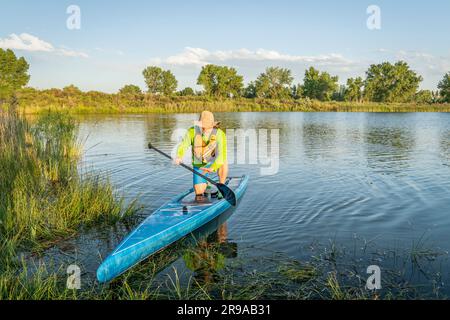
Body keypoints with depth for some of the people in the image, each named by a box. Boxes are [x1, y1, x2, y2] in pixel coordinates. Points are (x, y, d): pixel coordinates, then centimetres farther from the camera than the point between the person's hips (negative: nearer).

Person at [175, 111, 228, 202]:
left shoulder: (220, 134, -26)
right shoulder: (192, 131, -20)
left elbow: (221, 156, -34)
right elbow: (183, 146, -24)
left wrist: (212, 168, -50)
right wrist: (179, 156, -45)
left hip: (213, 164, 2)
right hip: (199, 166, -2)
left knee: (223, 163, -24)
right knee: (199, 193, -9)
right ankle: (205, 185, 25)